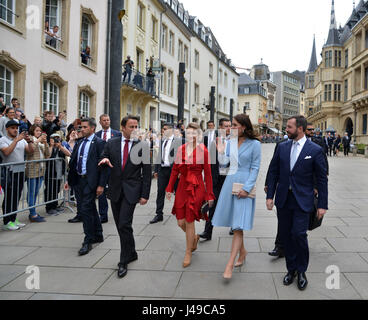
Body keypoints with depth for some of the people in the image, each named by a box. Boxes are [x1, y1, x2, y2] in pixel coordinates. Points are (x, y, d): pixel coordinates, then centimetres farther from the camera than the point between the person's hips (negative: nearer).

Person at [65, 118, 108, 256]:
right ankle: (98, 235, 31)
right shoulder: (79, 143, 14)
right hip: (78, 180, 7)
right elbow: (73, 162, 18)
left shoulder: (99, 143, -8)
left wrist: (101, 185, -15)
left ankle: (88, 242, 3)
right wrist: (69, 180, 14)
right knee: (90, 209, 15)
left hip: (90, 181, -7)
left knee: (86, 210, -9)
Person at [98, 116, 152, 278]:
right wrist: (105, 161, -15)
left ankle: (124, 261, 3)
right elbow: (103, 167, 10)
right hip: (115, 190, 4)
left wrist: (145, 195, -5)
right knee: (120, 225, 12)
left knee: (124, 224, -12)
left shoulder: (142, 146, -2)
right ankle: (131, 253, 31)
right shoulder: (111, 144, 5)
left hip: (131, 190, -4)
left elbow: (147, 172, -1)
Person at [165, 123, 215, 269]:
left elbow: (207, 174, -5)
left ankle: (188, 253, 21)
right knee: (180, 222, 6)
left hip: (196, 188, -4)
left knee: (189, 222, 1)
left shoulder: (203, 151, -7)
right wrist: (169, 188, 9)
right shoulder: (181, 149, 5)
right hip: (182, 187, 4)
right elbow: (175, 170, 10)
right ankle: (194, 238, 39)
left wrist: (209, 194, -4)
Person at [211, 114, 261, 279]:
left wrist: (246, 188, -14)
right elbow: (224, 162, 4)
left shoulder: (255, 144, -6)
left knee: (238, 225, -7)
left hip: (244, 184, -6)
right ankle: (242, 252, 34)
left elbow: (255, 168, -7)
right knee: (234, 221, 13)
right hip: (230, 182, 6)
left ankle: (230, 265, -6)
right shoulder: (230, 142, 9)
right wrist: (221, 152, -15)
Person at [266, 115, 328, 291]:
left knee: (299, 234, -11)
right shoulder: (282, 147, 6)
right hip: (283, 200, 4)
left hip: (302, 201, -4)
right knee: (286, 235, 9)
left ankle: (301, 271, 12)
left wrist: (322, 204, -4)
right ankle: (291, 269, 26)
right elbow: (274, 172, 9)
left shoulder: (315, 150, -4)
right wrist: (270, 196, 3)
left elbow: (321, 179, -2)